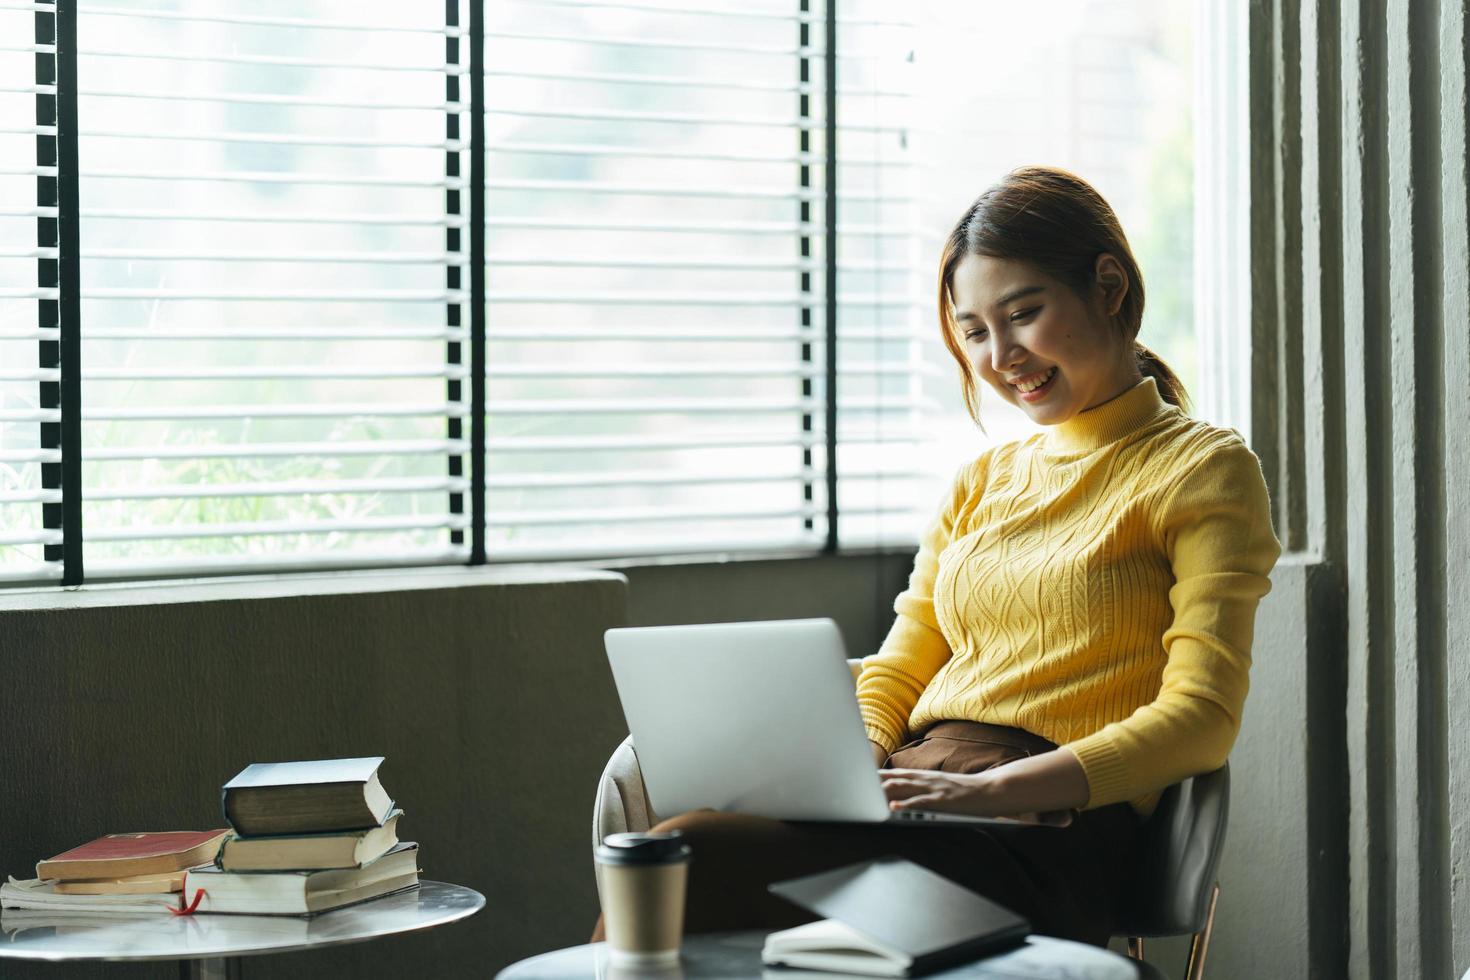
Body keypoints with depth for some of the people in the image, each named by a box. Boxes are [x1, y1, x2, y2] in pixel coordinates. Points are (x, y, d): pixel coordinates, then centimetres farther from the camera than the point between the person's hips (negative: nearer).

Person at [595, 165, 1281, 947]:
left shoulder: (1203, 471, 6)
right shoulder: (985, 481, 26)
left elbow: (1200, 719, -6)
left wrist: (997, 788, -19)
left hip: (1045, 838, -6)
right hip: (921, 807, 6)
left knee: (694, 857, -30)